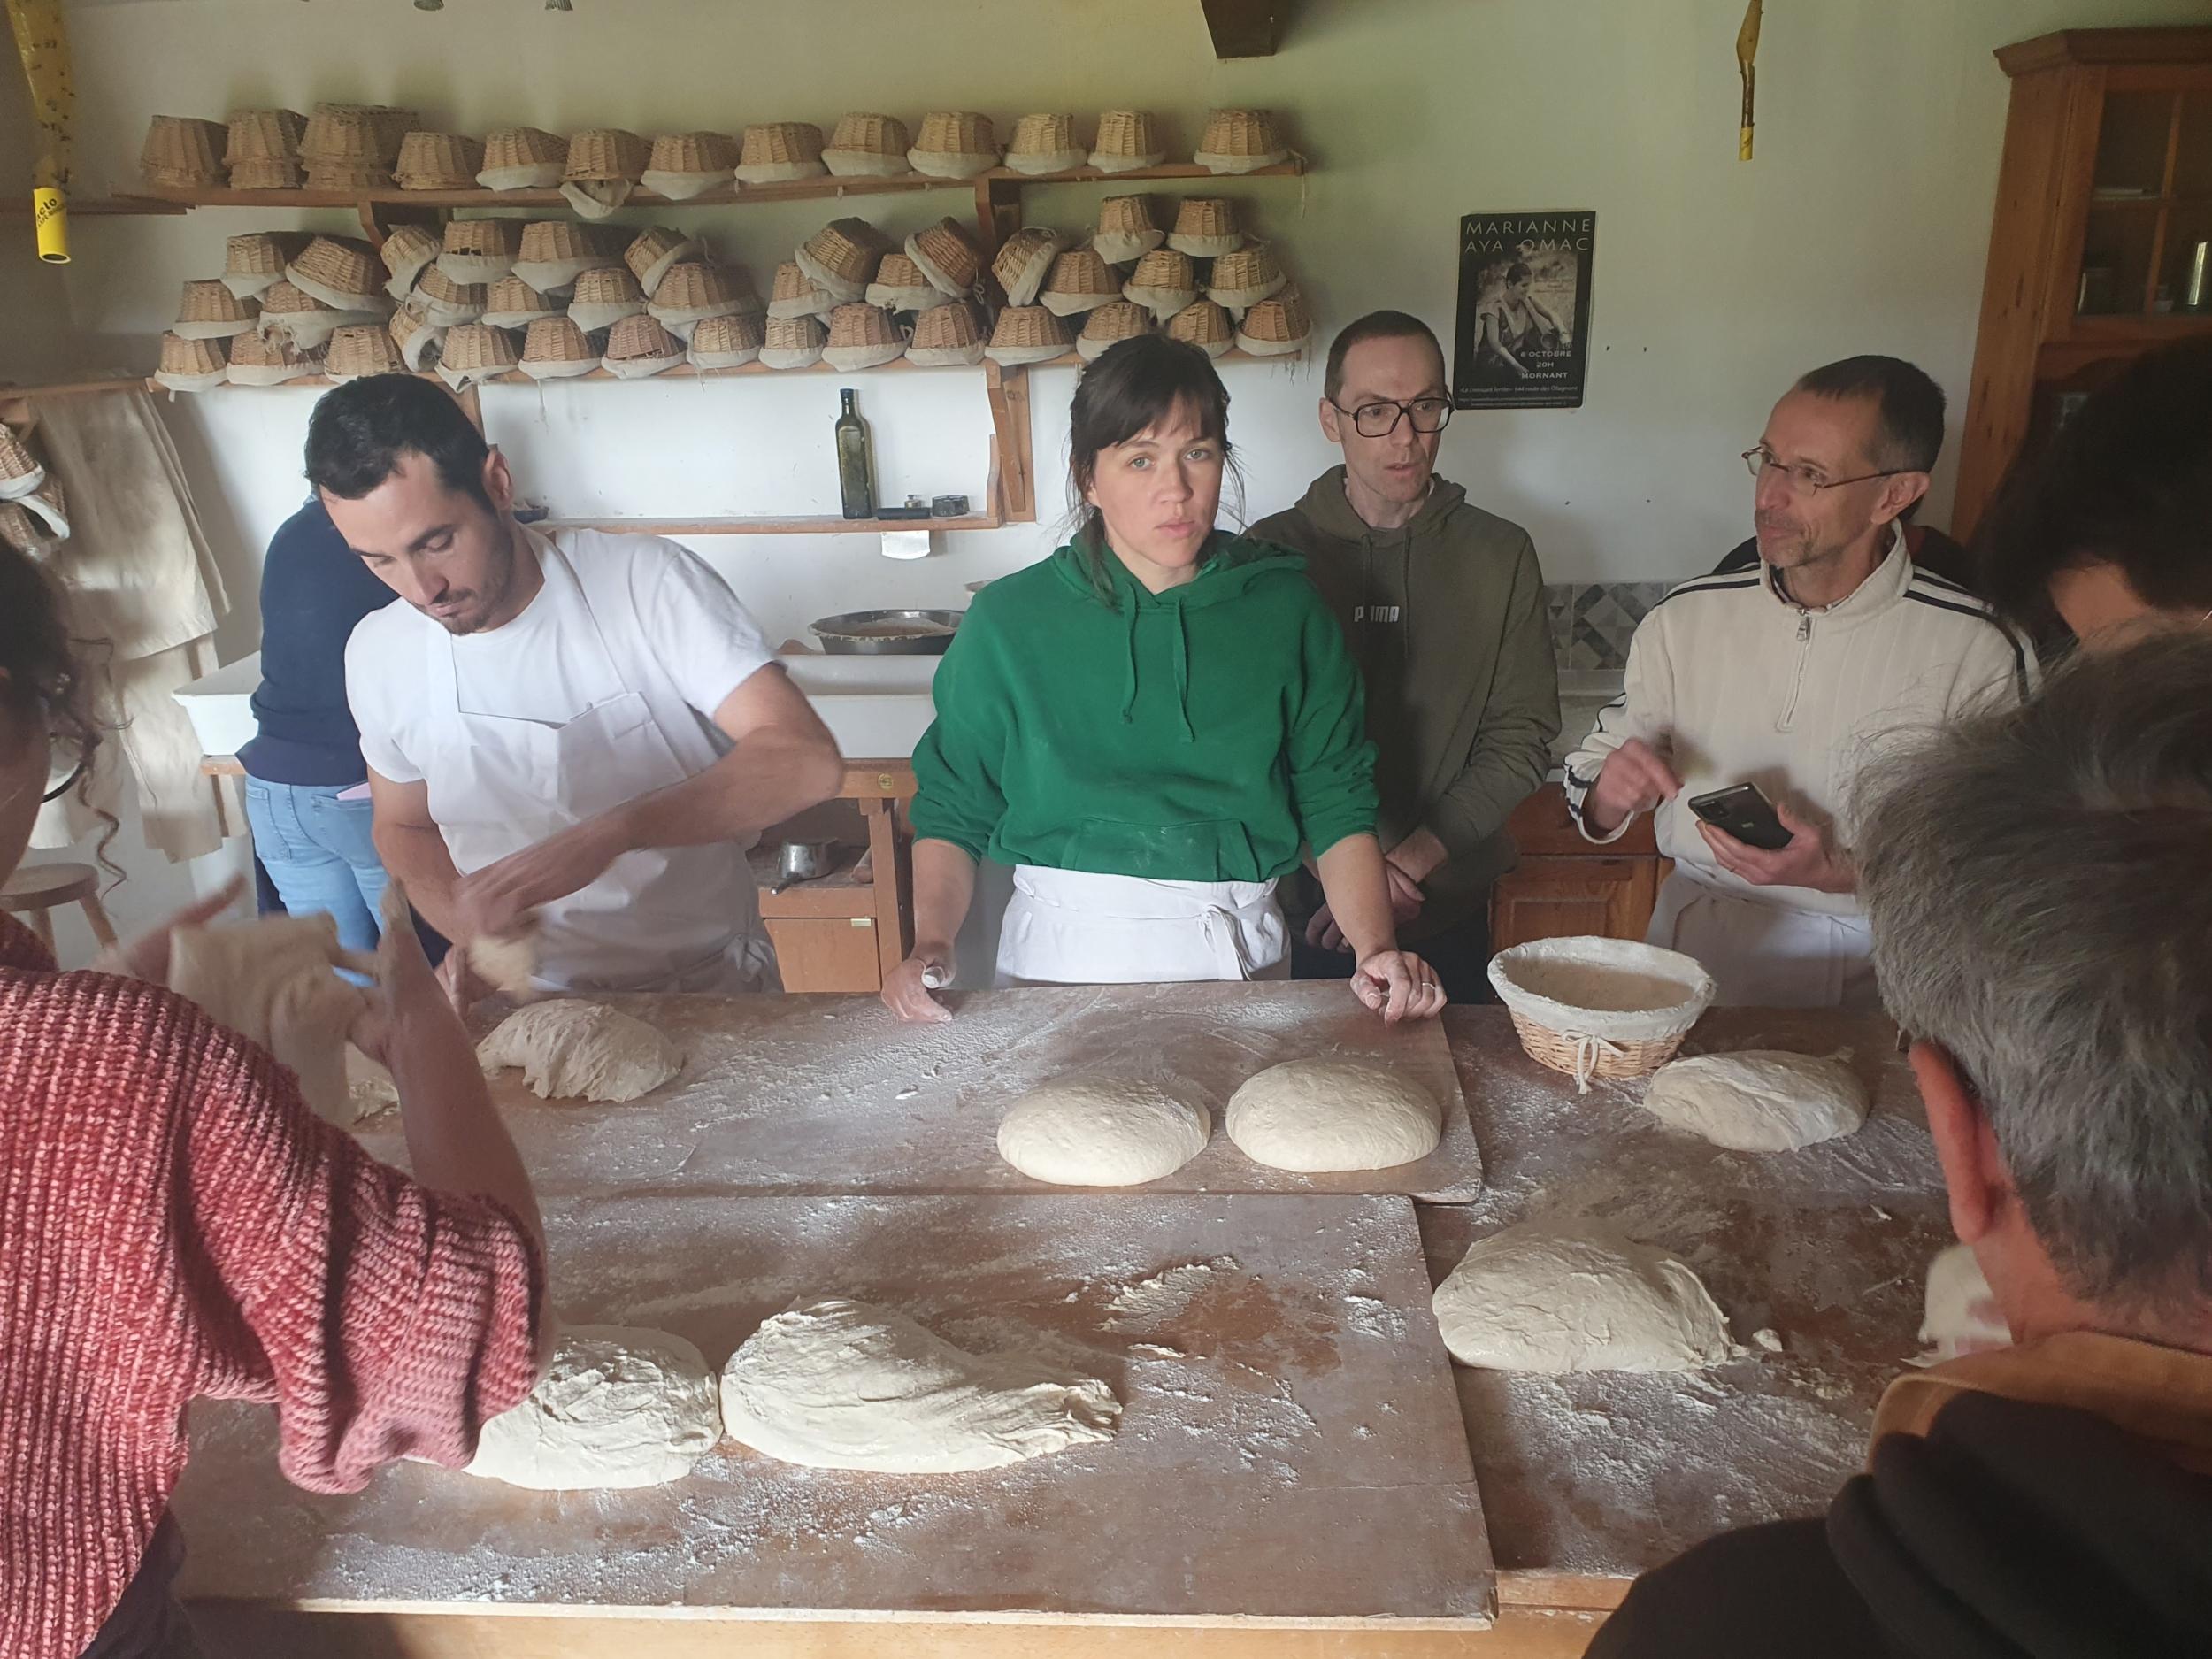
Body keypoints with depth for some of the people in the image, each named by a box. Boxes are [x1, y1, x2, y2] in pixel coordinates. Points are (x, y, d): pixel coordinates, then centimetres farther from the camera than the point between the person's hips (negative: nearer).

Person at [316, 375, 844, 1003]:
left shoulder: (648, 581, -18)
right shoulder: (377, 654, -7)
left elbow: (806, 759, -27)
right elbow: (404, 827, 11)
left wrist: (610, 833, -40)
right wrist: (474, 935, -10)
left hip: (712, 988, -2)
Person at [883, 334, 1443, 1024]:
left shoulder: (1285, 610, 0)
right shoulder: (1009, 619, -3)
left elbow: (1336, 803, 0)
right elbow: (952, 809, 1)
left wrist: (1376, 950, -14)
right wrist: (931, 943, -15)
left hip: (1237, 954, 1)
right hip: (1062, 952, -1)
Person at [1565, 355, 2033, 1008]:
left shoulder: (1979, 653, -6)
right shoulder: (1686, 619, 5)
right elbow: (1592, 785, 13)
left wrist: (1840, 874, -18)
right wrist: (1608, 797, -9)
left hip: (1871, 985, -1)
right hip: (1692, 961, 2)